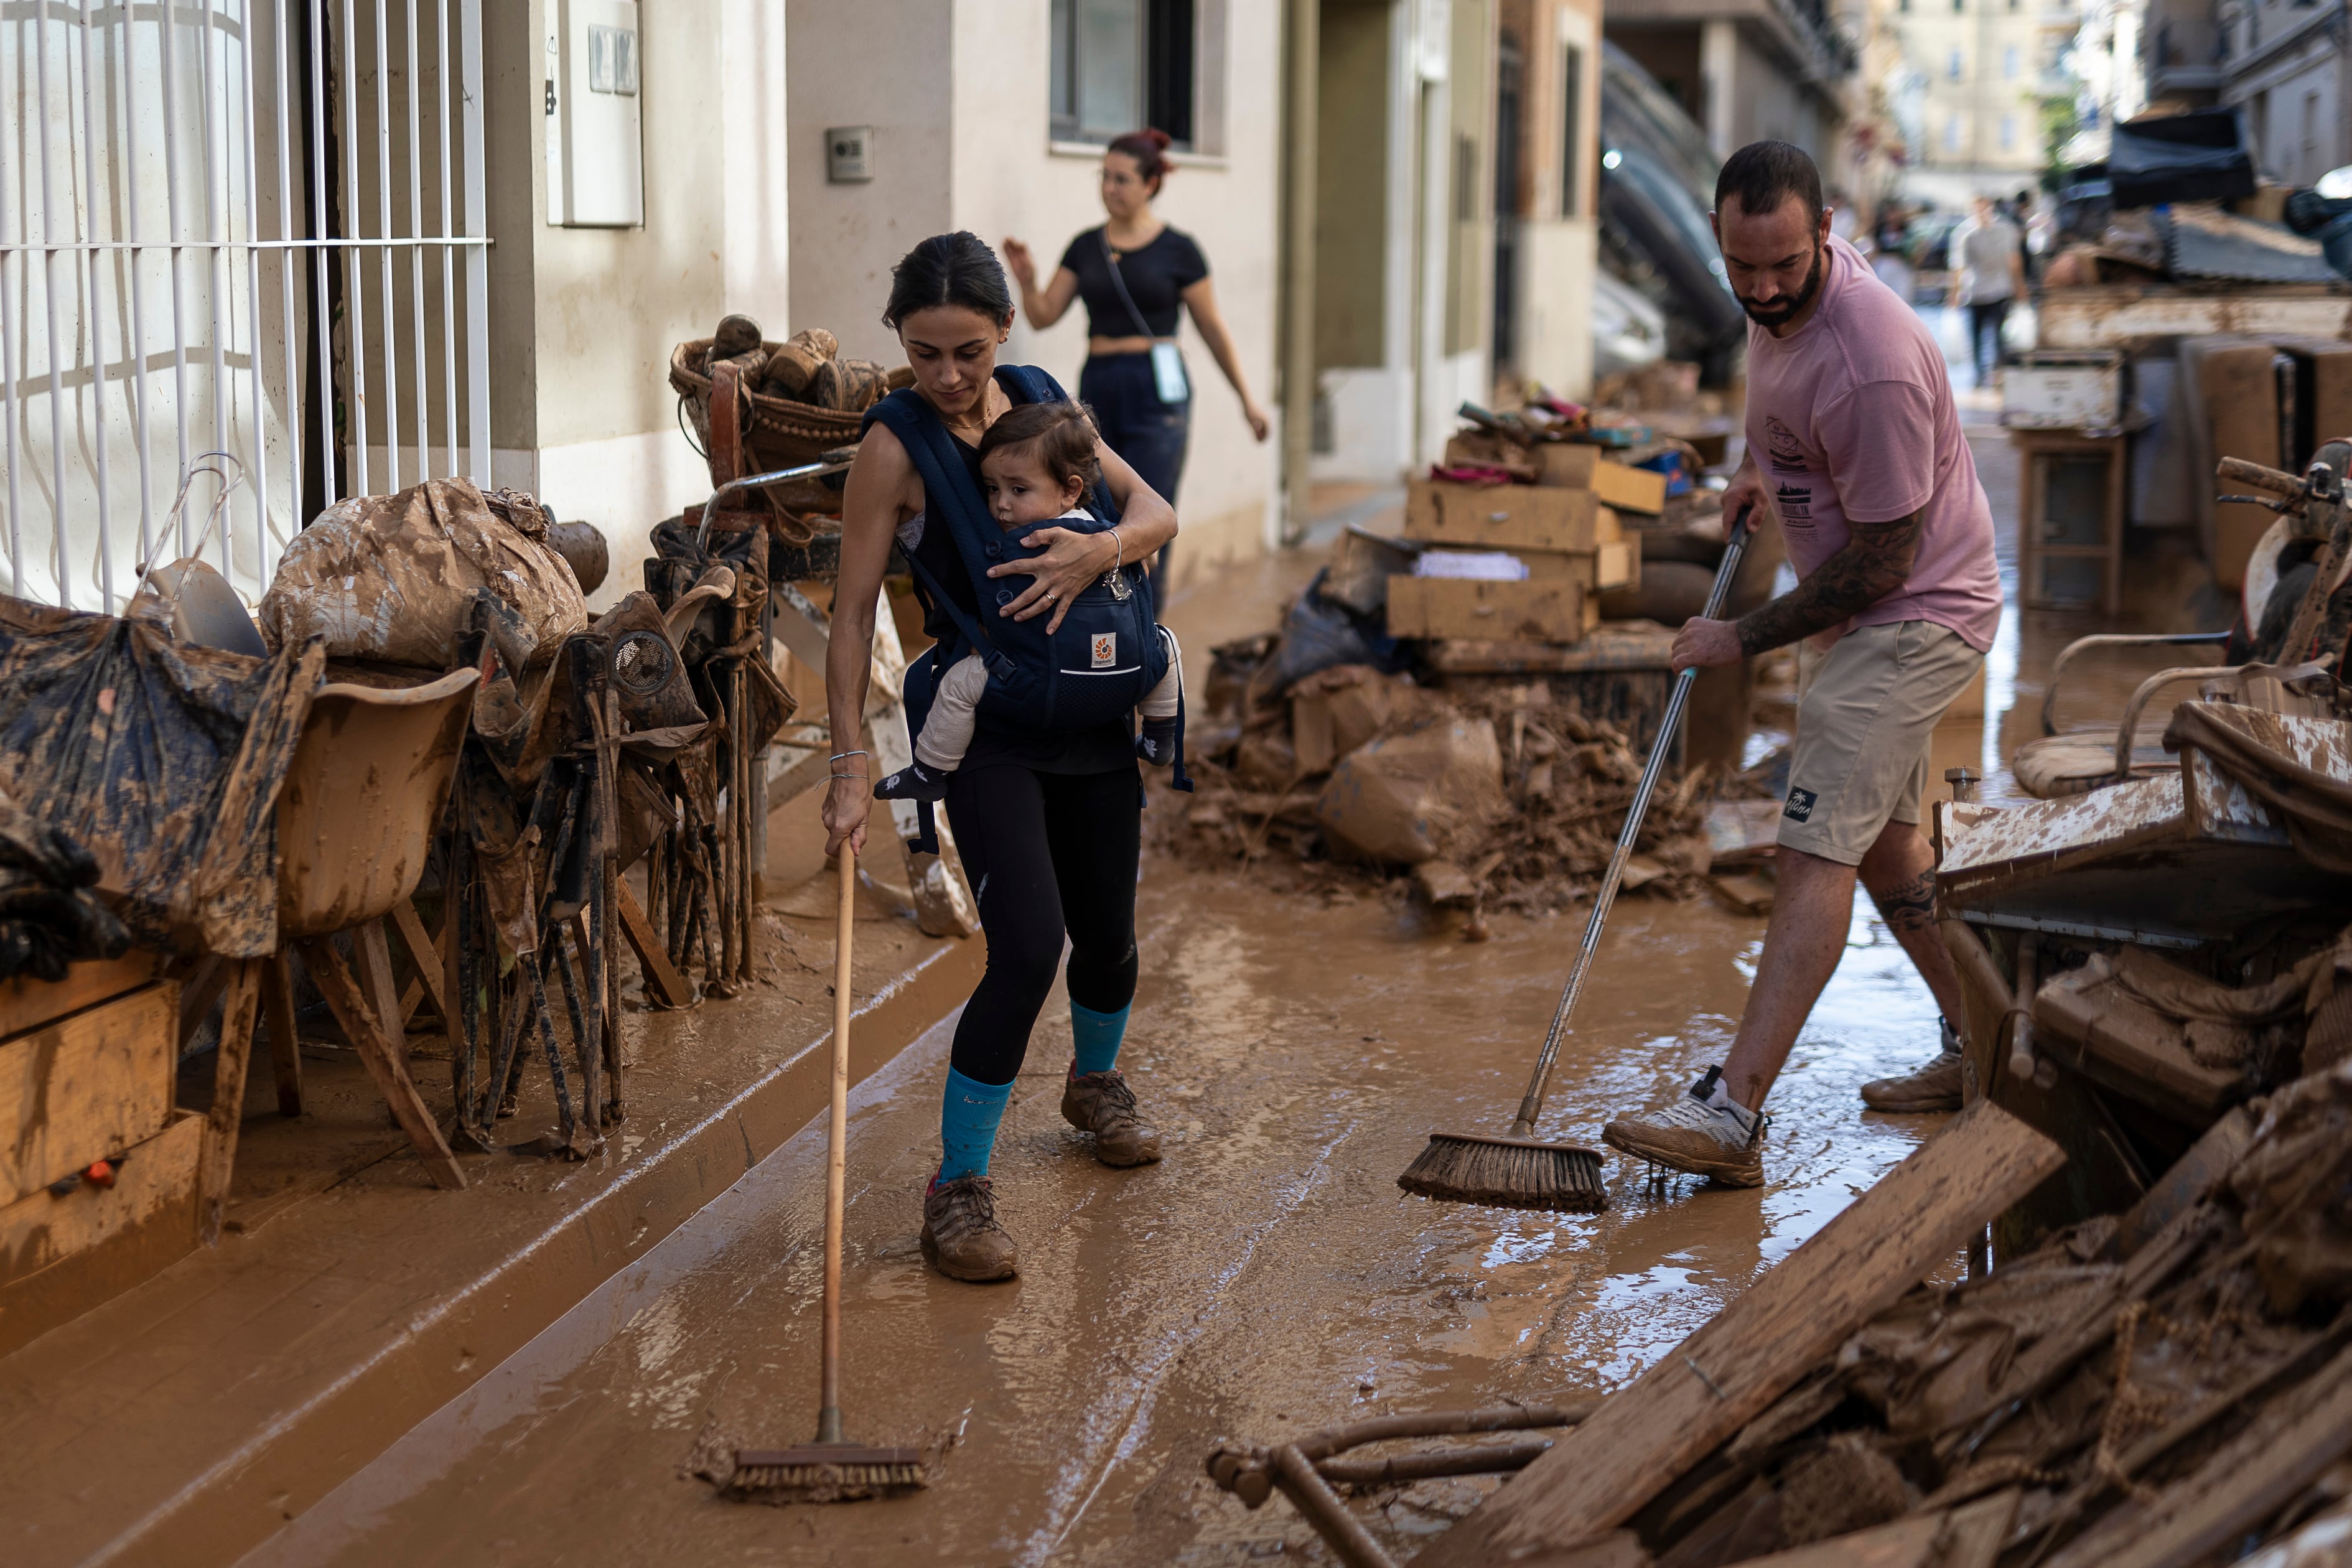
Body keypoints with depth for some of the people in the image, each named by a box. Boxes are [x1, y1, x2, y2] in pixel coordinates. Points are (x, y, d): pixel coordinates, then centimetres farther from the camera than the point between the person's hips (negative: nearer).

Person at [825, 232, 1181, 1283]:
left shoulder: (1040, 400, 4)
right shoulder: (896, 444, -11)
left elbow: (1156, 510, 3)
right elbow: (852, 611, -12)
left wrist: (1099, 550, -20)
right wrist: (850, 767, -18)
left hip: (1093, 714, 5)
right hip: (986, 729, -5)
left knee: (1107, 934, 14)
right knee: (1028, 947, -18)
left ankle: (1095, 1082, 47)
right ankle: (957, 1188, -5)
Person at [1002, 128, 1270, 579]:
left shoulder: (1178, 250, -1)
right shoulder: (1086, 247, 10)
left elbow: (1213, 329, 3)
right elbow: (1043, 316, 9)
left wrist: (1247, 398, 4)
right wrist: (1027, 282, -12)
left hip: (1156, 391, -4)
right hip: (1097, 389, 4)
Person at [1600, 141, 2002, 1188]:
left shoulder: (1872, 366, -32)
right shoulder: (1778, 298, -3)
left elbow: (1880, 562, -25)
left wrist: (1744, 639, -17)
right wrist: (1761, 471, 5)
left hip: (1916, 616, -10)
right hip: (1857, 609, 10)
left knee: (1820, 848, -17)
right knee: (1880, 835, 19)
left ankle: (1731, 1115, -23)